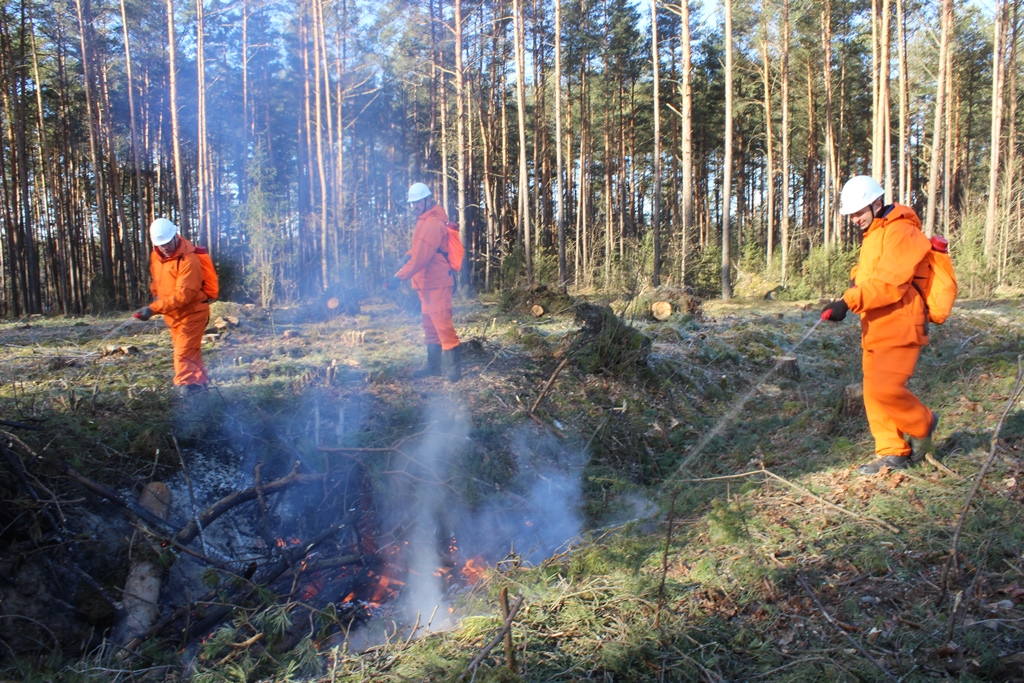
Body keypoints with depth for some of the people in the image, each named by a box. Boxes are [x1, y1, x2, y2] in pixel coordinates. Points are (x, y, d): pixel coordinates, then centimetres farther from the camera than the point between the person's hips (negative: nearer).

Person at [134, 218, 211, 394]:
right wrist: (156, 295, 1)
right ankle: (200, 383, 31)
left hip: (192, 313, -8)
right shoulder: (156, 256, 4)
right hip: (174, 315, 8)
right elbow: (155, 279, 23)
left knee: (184, 355, -13)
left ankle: (188, 387, -10)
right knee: (191, 353, 18)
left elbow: (183, 294, -30)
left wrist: (153, 309, -33)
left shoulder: (188, 260, -24)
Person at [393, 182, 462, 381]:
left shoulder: (432, 223, -16)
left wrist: (399, 276, -22)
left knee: (443, 325, -9)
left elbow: (421, 257, -23)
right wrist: (409, 254, -1)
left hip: (437, 284, -10)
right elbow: (419, 250, 21)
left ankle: (455, 368, -6)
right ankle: (433, 366, 22)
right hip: (428, 284, 10)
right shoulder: (425, 221, 16)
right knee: (430, 327, 14)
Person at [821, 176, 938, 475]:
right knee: (874, 393, 7)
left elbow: (890, 283, -22)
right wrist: (856, 280, -1)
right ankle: (893, 452, 15)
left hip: (899, 328, -9)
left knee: (883, 389, -15)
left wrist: (849, 302, -28)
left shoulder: (900, 231, -12)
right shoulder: (872, 235, 20)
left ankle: (923, 423, 12)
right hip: (875, 329, 9)